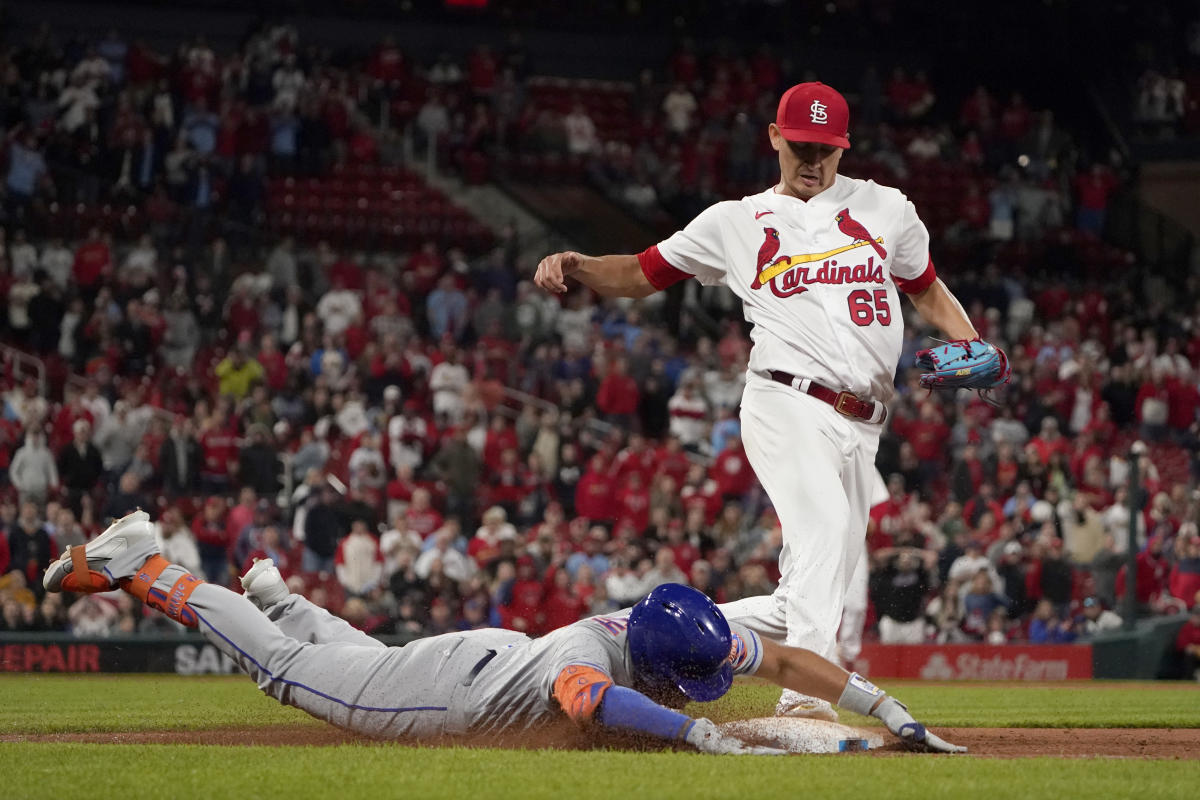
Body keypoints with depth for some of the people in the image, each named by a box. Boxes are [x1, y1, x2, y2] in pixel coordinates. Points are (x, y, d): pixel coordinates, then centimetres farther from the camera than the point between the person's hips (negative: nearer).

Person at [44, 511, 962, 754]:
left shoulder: (699, 635, -21)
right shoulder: (595, 647, -42)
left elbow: (791, 660, -13)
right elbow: (581, 696, -65)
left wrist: (893, 712, -21)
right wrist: (696, 731, -71)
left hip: (500, 658, 7)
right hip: (459, 685, -7)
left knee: (364, 659, 34)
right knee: (287, 669, 9)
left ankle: (275, 594, 55)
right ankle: (138, 565, 20)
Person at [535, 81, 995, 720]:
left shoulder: (884, 208, 18)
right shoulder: (737, 222, 12)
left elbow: (928, 291, 26)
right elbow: (643, 273, 15)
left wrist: (971, 345, 6)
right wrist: (576, 266, -5)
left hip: (860, 428, 5)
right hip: (786, 406, -5)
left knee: (803, 606, 3)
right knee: (823, 524, -33)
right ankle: (804, 700, -45)